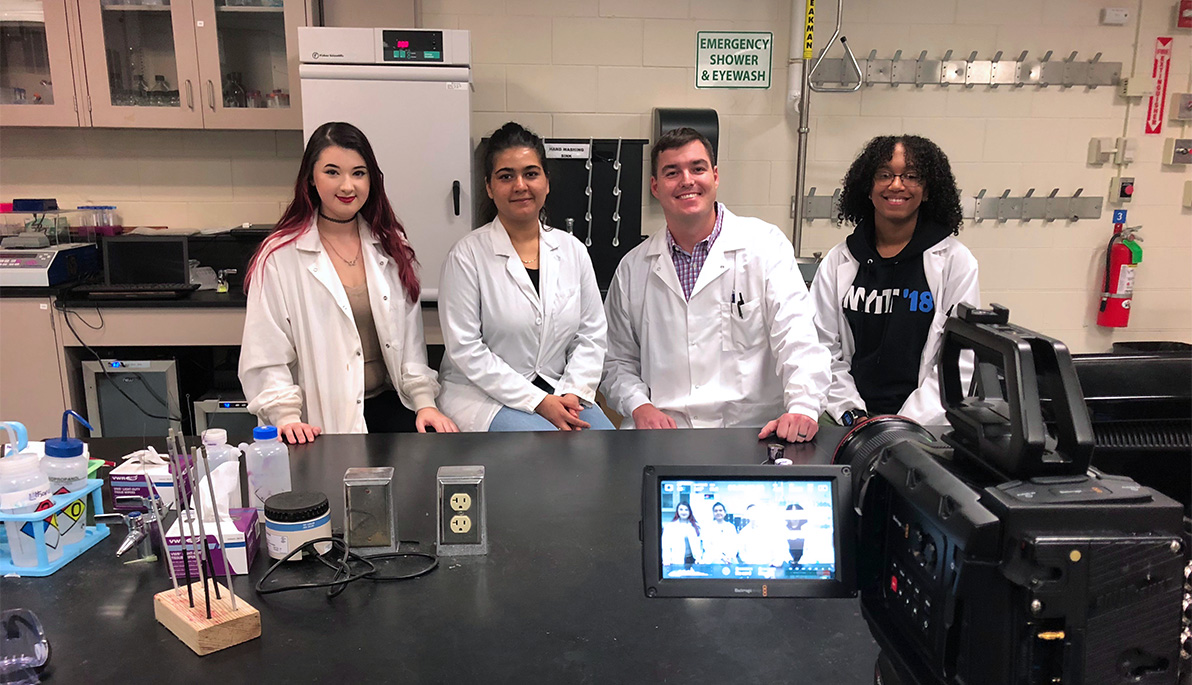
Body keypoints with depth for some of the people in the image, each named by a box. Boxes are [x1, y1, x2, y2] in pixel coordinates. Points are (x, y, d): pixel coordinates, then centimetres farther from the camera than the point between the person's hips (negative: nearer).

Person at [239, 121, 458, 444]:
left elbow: (410, 340, 10)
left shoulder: (392, 248, 11)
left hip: (386, 403, 4)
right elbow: (265, 358, -3)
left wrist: (424, 402, 0)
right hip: (320, 422, -4)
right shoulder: (280, 256, -2)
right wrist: (287, 417, -16)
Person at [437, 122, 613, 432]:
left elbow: (592, 334, 8)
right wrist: (537, 402, -15)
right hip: (484, 395, -4)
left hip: (560, 396, 4)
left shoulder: (572, 250, 8)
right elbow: (466, 349, -11)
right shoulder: (467, 255, -5)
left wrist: (572, 393, -8)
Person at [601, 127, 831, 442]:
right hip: (660, 437, 2)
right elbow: (618, 360, 16)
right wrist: (639, 406, -4)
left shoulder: (765, 245, 3)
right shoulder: (633, 268, 11)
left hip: (750, 429, -1)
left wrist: (803, 408, -24)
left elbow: (797, 337, -8)